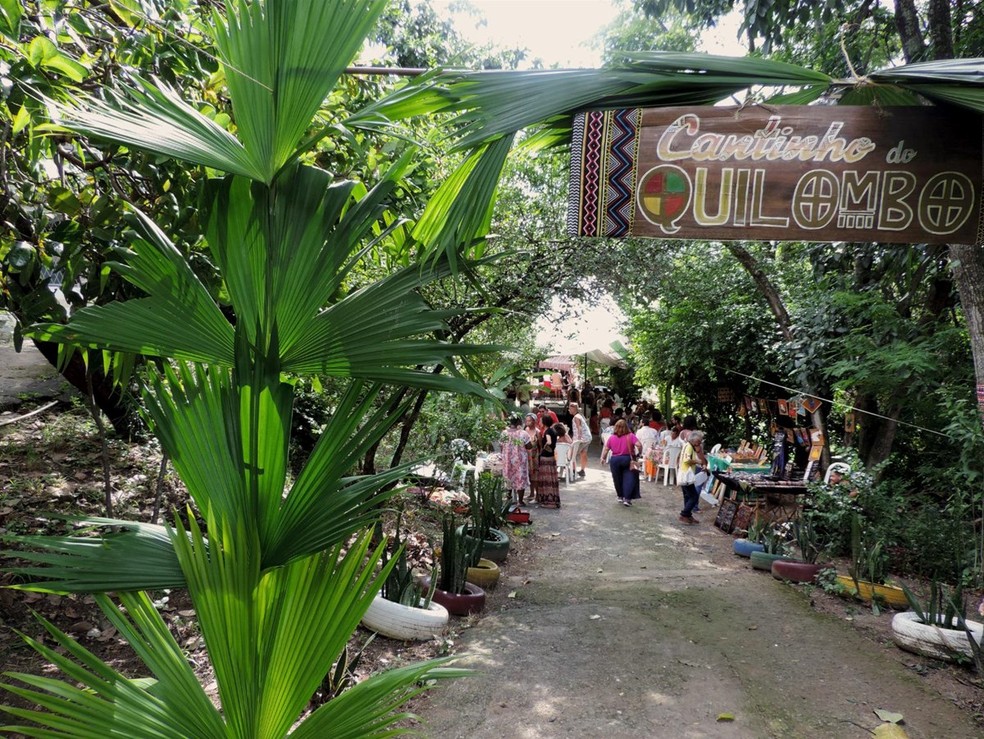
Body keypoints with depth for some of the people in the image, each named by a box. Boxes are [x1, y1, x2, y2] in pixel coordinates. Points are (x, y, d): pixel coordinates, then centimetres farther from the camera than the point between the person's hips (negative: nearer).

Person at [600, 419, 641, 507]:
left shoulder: (611, 437, 1)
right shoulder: (630, 436, -6)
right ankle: (627, 498, -7)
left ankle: (620, 496, 26)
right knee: (628, 479, 0)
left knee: (617, 479, 15)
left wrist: (602, 458, 14)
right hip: (627, 459, -2)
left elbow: (606, 448, 3)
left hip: (614, 460, 2)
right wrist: (639, 454, -1)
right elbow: (639, 445, -17)